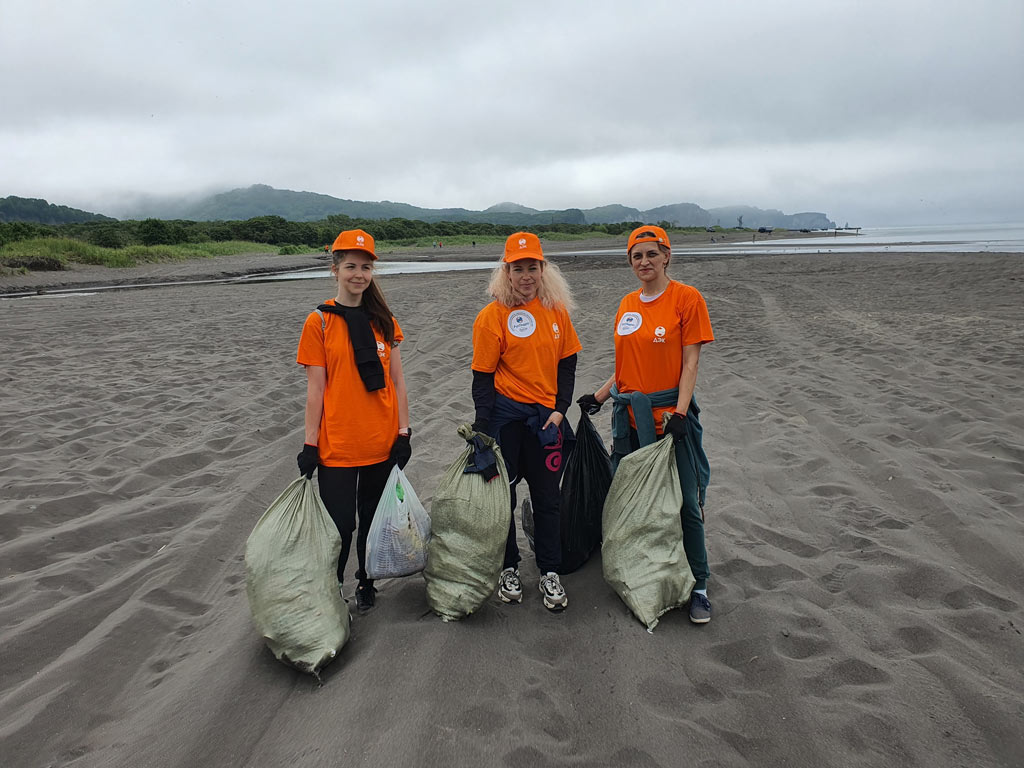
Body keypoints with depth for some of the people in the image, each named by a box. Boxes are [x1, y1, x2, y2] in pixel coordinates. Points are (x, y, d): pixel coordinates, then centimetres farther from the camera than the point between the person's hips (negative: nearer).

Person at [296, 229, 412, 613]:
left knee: (374, 518, 14)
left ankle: (366, 583, 34)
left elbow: (397, 381, 7)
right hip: (337, 444, -3)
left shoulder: (384, 321, 5)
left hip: (381, 441, 3)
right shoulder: (319, 322, -3)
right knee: (340, 523, 0)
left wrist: (403, 431, 1)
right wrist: (310, 444, -5)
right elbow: (315, 389, -4)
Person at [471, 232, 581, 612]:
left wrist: (560, 409, 0)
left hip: (546, 416, 3)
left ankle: (550, 572, 24)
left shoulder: (556, 310, 4)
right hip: (505, 415, -3)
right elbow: (483, 376, -6)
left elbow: (567, 363, 11)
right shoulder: (492, 315, -7)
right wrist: (482, 427, -10)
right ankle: (508, 567, 29)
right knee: (503, 494, 10)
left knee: (547, 496, 9)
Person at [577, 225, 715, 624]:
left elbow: (690, 363, -9)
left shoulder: (686, 298, -6)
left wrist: (679, 414, -16)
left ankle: (698, 585, 14)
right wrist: (599, 397, 9)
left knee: (685, 502, -1)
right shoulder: (627, 305, 10)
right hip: (630, 415, 5)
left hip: (671, 415, -5)